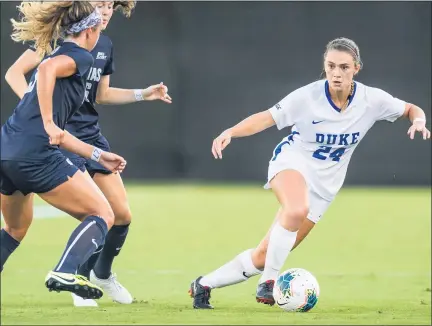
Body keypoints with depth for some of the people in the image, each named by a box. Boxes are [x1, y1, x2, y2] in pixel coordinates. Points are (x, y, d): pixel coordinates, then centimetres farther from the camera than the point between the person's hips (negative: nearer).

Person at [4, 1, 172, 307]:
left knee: (122, 214, 4)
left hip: (91, 134, 7)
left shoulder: (105, 45, 10)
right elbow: (15, 73, -13)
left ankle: (103, 273, 29)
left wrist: (143, 94, 13)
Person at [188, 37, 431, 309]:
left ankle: (204, 285, 18)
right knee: (297, 210, -41)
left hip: (323, 186, 3)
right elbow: (267, 118, -12)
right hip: (291, 163, -3)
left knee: (264, 256, -1)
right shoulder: (308, 97, -17)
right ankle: (268, 282, -26)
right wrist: (231, 132, -29)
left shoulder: (371, 100, -10)